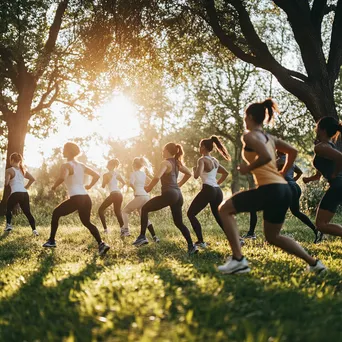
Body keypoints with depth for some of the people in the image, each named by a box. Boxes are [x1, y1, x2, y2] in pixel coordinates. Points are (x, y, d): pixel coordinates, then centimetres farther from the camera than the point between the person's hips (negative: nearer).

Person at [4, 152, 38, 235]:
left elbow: (6, 183, -8)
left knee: (9, 209, 21)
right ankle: (34, 230, -5)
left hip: (15, 194, -5)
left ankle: (9, 225, 12)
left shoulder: (9, 170, 0)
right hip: (25, 194, 5)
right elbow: (32, 179, 15)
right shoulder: (23, 170, 18)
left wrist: (5, 183, 15)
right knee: (27, 212, 8)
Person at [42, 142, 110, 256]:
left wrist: (54, 186, -11)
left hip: (76, 198, -7)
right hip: (86, 198, 7)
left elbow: (62, 177, -27)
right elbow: (96, 175, 18)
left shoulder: (66, 165, -6)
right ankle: (101, 244, 0)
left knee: (56, 213, 14)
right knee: (87, 222, 19)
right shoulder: (81, 165, 16)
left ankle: (51, 241, 17)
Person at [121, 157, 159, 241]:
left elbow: (131, 183, -20)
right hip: (146, 196, 7)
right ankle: (154, 237, 8)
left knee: (125, 211, 10)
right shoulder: (143, 173, 19)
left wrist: (135, 190, -5)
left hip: (139, 196, -7)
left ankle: (126, 230, -3)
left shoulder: (134, 173, -1)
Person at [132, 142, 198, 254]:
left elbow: (157, 177, -23)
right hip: (178, 194, 8)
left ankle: (142, 236, 1)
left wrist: (149, 188, -8)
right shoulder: (177, 162, 16)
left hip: (169, 194, -8)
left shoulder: (166, 163, -8)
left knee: (144, 209, 7)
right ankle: (191, 246, 6)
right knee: (179, 223, 16)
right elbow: (189, 174, 29)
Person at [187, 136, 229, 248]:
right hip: (217, 191, 8)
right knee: (219, 217, 17)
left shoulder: (202, 160, -6)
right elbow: (225, 173, 29)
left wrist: (194, 169, 1)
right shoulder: (215, 161, 18)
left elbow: (196, 175, -20)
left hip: (208, 190, -8)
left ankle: (201, 242, -6)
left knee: (191, 214, 4)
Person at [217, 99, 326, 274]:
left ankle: (238, 260, -3)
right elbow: (293, 151, 21)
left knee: (224, 209, 6)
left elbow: (266, 156, -21)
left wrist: (247, 168, -7)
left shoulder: (249, 136, -5)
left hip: (269, 189, -9)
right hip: (283, 190, 9)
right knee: (273, 236, 23)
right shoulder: (270, 138, 20)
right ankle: (314, 263, 16)